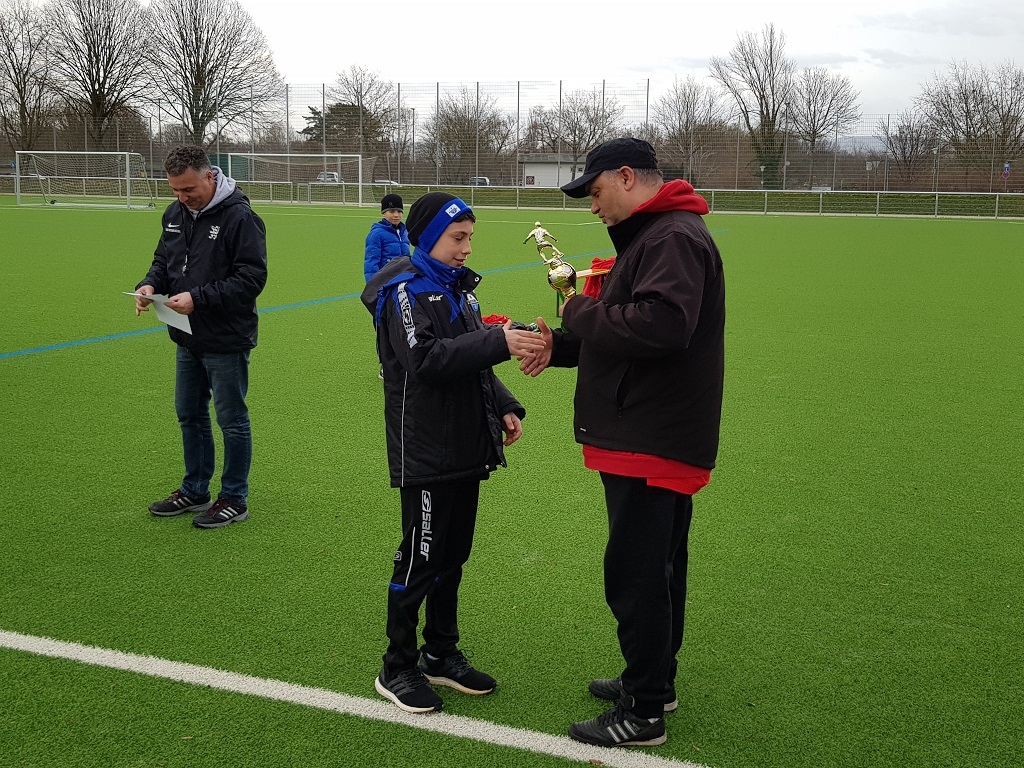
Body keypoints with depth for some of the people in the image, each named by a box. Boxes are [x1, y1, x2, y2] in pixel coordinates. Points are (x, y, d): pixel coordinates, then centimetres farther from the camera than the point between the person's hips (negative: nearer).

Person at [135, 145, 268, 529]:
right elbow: (164, 260, 17)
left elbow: (252, 277, -22)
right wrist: (150, 284, -5)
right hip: (188, 338, 8)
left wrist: (199, 299, -27)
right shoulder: (175, 213, 7)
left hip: (226, 341, -8)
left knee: (232, 421, 4)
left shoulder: (240, 217, -18)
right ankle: (195, 491, 33)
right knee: (189, 415, 18)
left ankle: (235, 500, 17)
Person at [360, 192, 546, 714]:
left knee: (453, 556, 16)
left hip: (466, 450, 8)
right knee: (420, 559, 0)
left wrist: (503, 407, 4)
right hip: (425, 453, -8)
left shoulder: (459, 289, 14)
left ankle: (441, 655, 30)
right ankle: (397, 670, 14)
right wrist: (499, 341, -32)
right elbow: (426, 359, -26)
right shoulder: (405, 290, -11)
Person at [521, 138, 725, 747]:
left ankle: (644, 713, 9)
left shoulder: (674, 239, -16)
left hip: (653, 445, -11)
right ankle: (655, 680, 36)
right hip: (654, 439, 11)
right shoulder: (651, 234, 18)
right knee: (657, 570, 21)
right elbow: (622, 332, 21)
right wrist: (561, 344, 5)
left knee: (637, 577, -3)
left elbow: (660, 326, -31)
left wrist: (581, 311, -17)